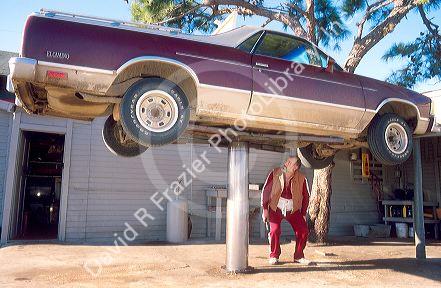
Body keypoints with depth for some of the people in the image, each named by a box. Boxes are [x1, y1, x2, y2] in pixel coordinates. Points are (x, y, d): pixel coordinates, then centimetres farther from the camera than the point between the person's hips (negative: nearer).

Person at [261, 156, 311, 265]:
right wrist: (265, 209, -5)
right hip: (276, 208, -2)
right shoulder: (275, 173, -6)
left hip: (293, 209, 2)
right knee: (275, 230, -16)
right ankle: (274, 256, 6)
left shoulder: (301, 178, -2)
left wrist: (303, 214, 7)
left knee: (303, 230, -6)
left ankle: (298, 256, 14)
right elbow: (266, 190, -3)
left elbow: (305, 196, 9)